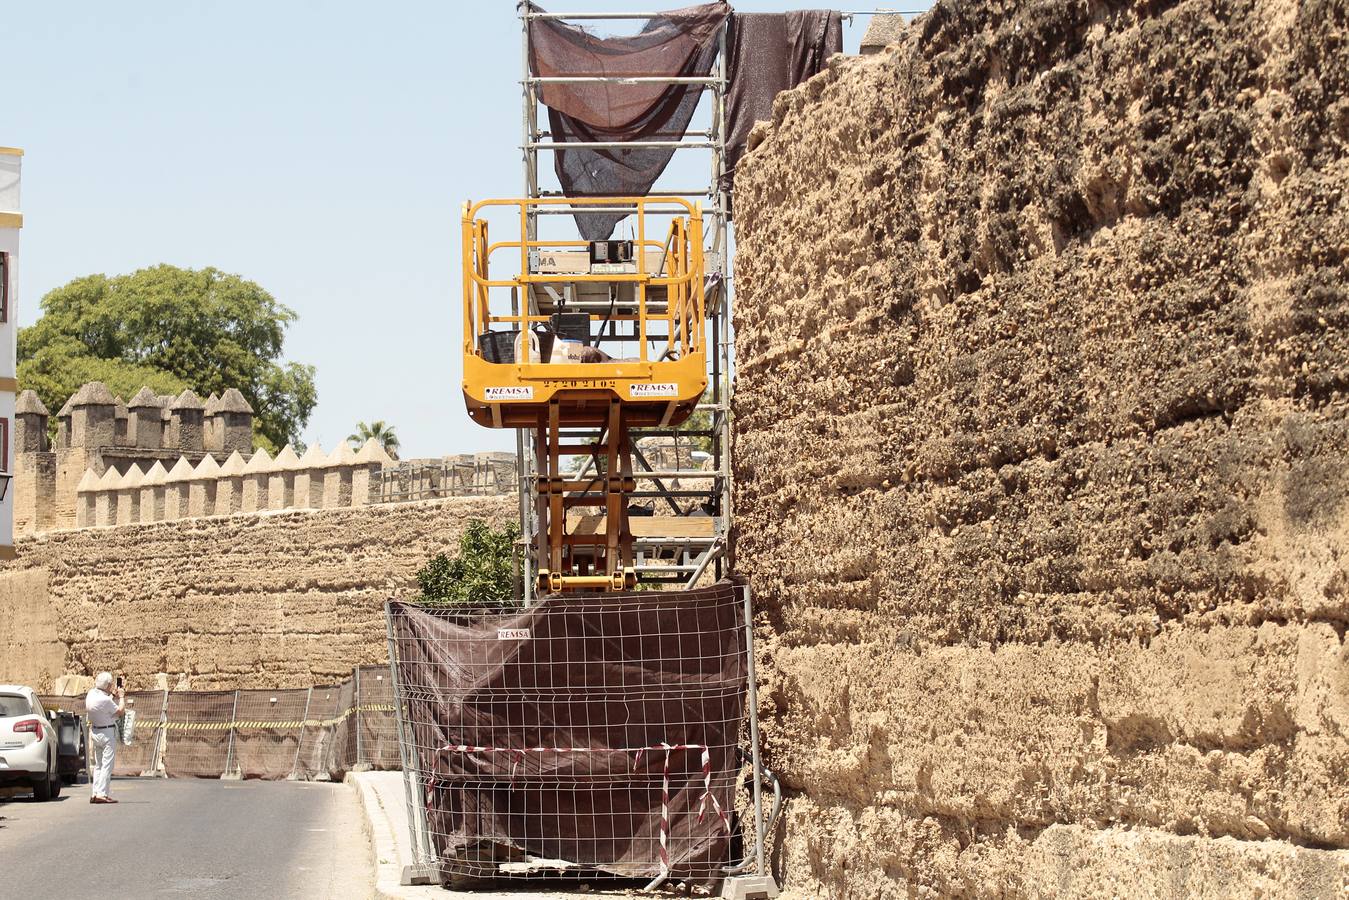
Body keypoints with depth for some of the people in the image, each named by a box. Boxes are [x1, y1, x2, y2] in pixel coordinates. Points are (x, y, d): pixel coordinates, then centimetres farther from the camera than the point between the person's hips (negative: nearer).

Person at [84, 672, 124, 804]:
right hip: (107, 732, -9)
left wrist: (113, 696, 15)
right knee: (107, 765, -5)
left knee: (100, 764, 16)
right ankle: (102, 794, -10)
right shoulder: (105, 700, -24)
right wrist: (121, 697, 4)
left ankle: (95, 793, 14)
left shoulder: (90, 694, 0)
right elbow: (120, 711, -10)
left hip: (95, 731, 9)